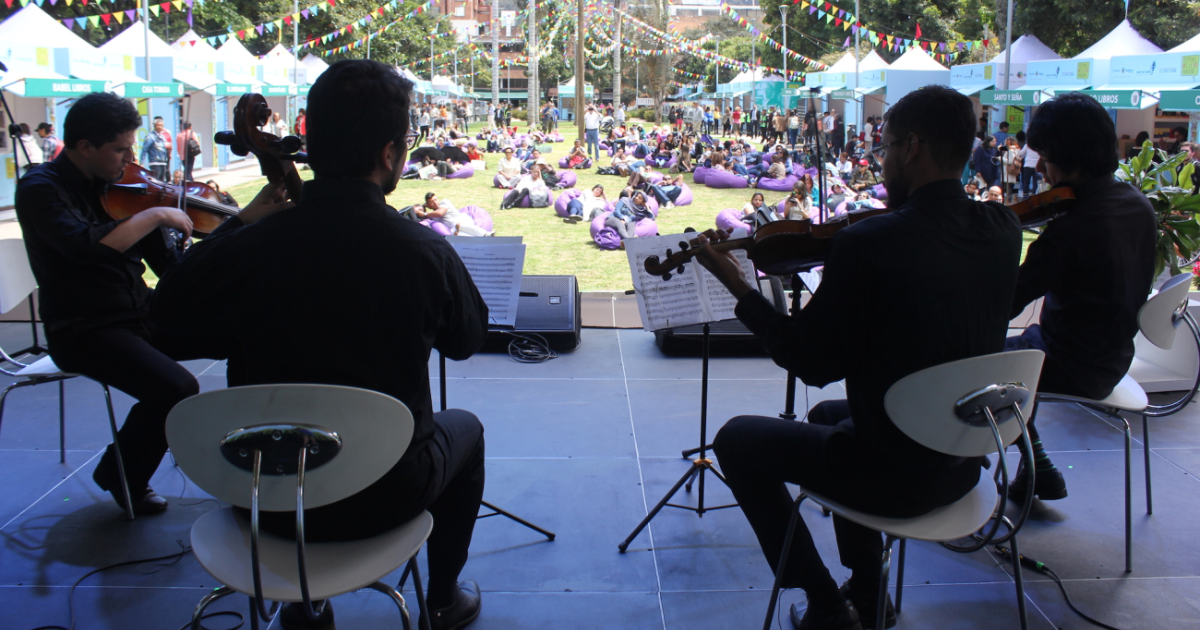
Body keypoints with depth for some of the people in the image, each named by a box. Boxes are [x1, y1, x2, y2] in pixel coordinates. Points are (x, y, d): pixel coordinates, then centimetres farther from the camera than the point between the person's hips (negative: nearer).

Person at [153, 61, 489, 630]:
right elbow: (466, 341, 0)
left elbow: (169, 309, 4)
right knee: (465, 429, 28)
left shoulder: (249, 245, -17)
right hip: (379, 499, -2)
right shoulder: (425, 252, -21)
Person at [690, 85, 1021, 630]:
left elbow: (812, 365, -18)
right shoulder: (1003, 230, -5)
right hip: (964, 466, 8)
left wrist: (735, 284, -9)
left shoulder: (868, 243, -26)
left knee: (737, 440, 12)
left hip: (895, 474, -8)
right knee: (829, 414, 34)